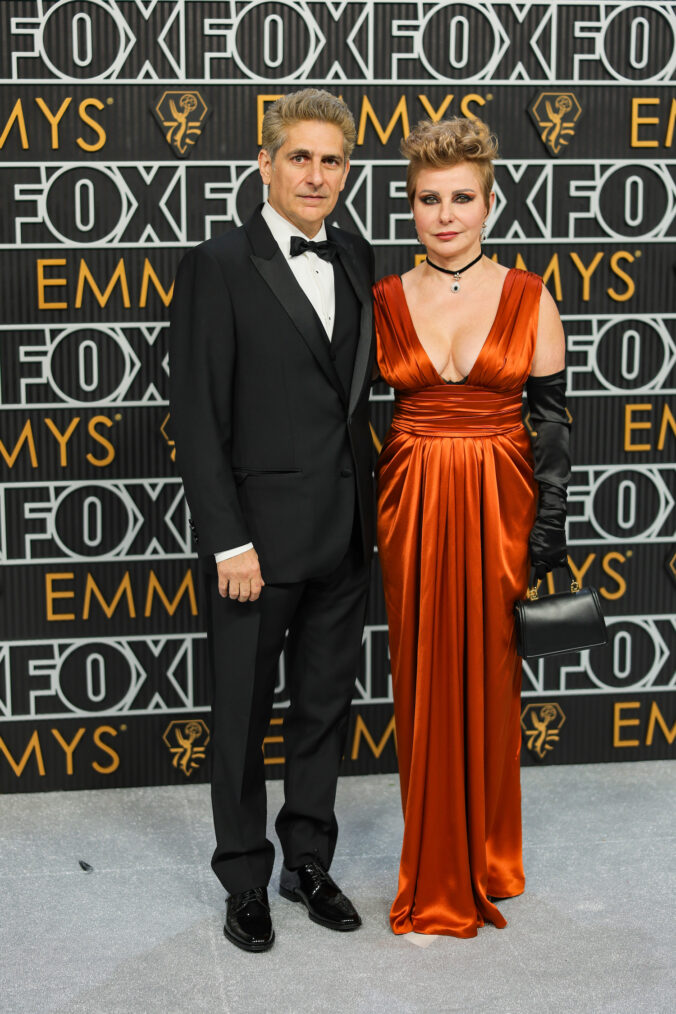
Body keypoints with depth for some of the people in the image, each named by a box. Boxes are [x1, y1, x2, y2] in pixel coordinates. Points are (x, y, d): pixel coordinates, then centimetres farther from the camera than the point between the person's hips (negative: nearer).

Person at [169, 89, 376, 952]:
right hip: (259, 538, -5)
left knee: (325, 706, 16)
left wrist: (366, 507, 6)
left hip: (343, 537, 6)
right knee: (243, 717, 9)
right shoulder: (217, 267, -10)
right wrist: (230, 543, -16)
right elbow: (196, 419, -13)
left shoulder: (355, 258, 8)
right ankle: (245, 881, 25)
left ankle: (309, 863, 33)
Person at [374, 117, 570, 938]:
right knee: (423, 685, 6)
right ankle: (436, 878, 20)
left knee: (488, 681, 6)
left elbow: (551, 418, 0)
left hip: (498, 504, -1)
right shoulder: (384, 301, 3)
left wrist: (548, 530, -5)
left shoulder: (529, 299, 0)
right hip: (411, 505, 1)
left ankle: (485, 864, 24)